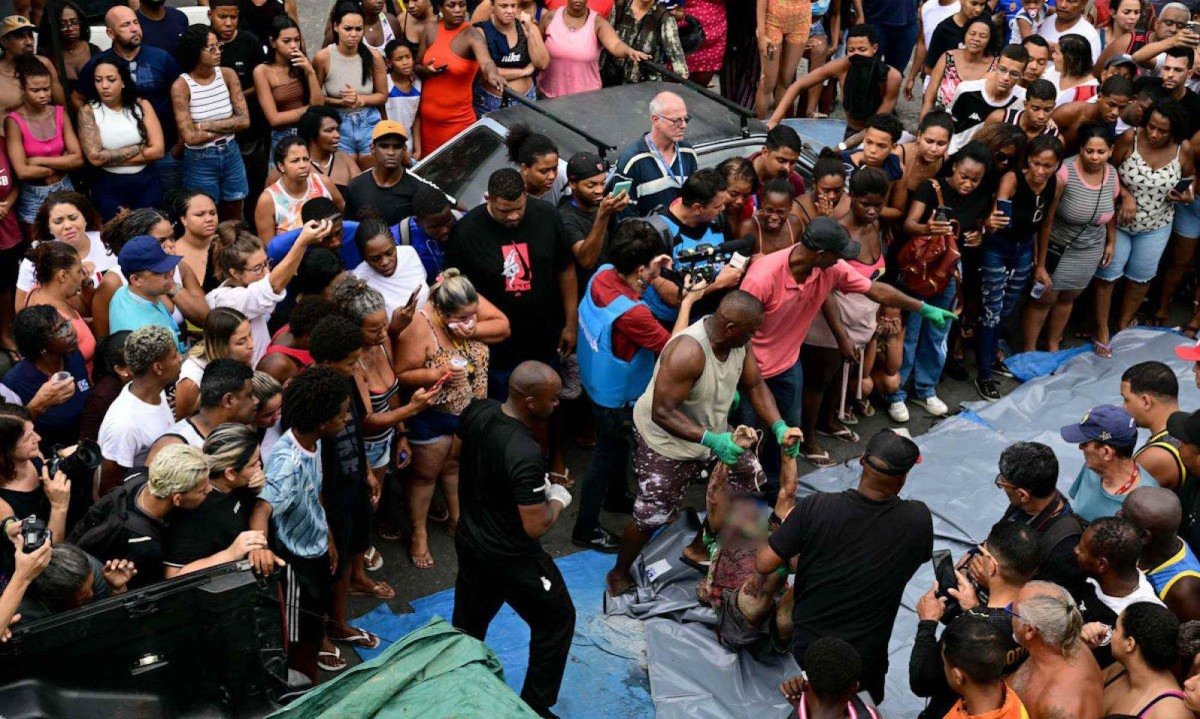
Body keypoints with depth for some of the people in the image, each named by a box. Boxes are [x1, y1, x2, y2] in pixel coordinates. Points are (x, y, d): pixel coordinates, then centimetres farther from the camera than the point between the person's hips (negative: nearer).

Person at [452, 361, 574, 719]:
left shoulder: (477, 411, -11)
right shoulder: (526, 455, -35)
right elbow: (536, 527, -29)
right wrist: (558, 499, -8)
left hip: (469, 539, 7)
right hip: (510, 558, -7)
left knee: (468, 623, 25)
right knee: (556, 621, 16)